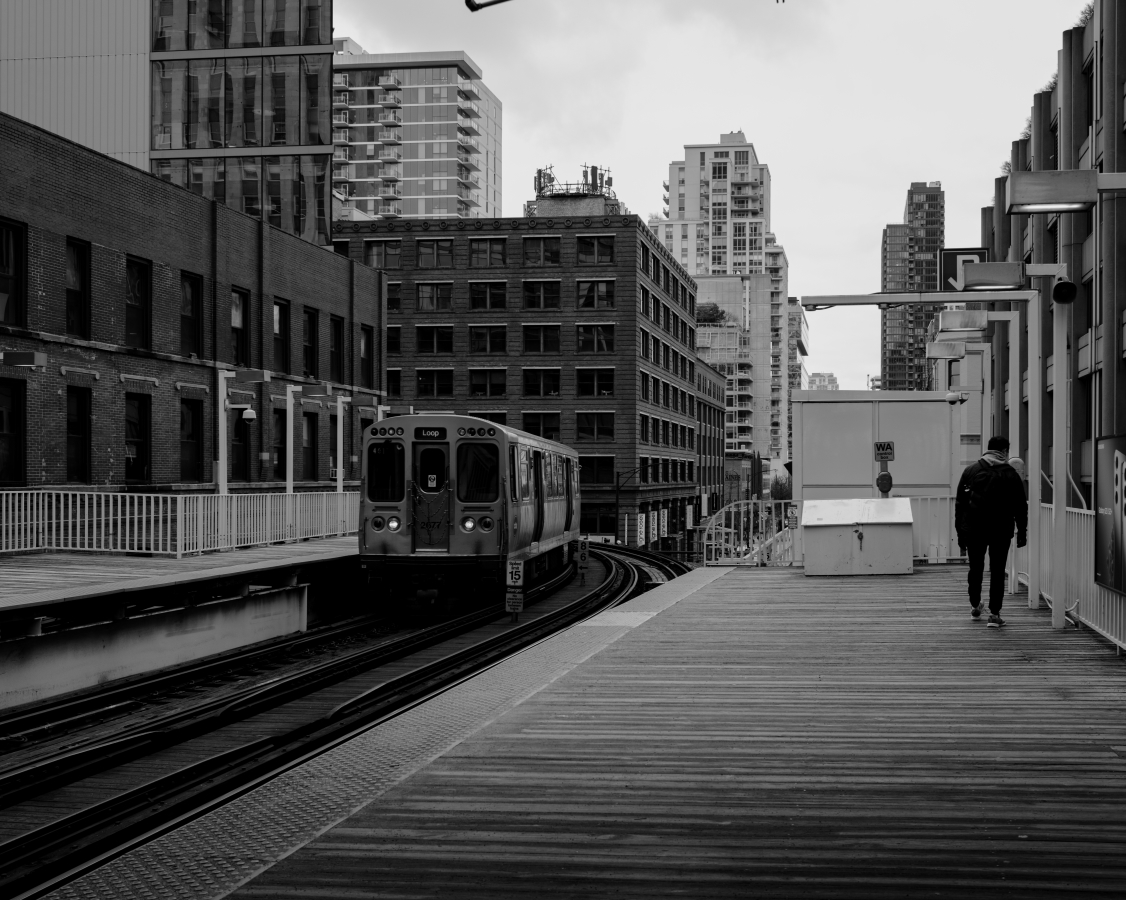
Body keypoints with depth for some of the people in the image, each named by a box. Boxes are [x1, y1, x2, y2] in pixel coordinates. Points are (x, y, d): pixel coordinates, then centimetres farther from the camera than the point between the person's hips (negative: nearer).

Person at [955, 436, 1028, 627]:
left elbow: (959, 504, 3)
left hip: (974, 530, 2)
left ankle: (975, 606, 32)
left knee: (976, 569, 18)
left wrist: (960, 534, 6)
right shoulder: (1010, 474, 0)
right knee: (997, 571, 5)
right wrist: (1022, 533, 7)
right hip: (1001, 532, -1)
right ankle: (994, 614, 0)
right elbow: (1020, 507, 0)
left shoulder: (971, 470, 4)